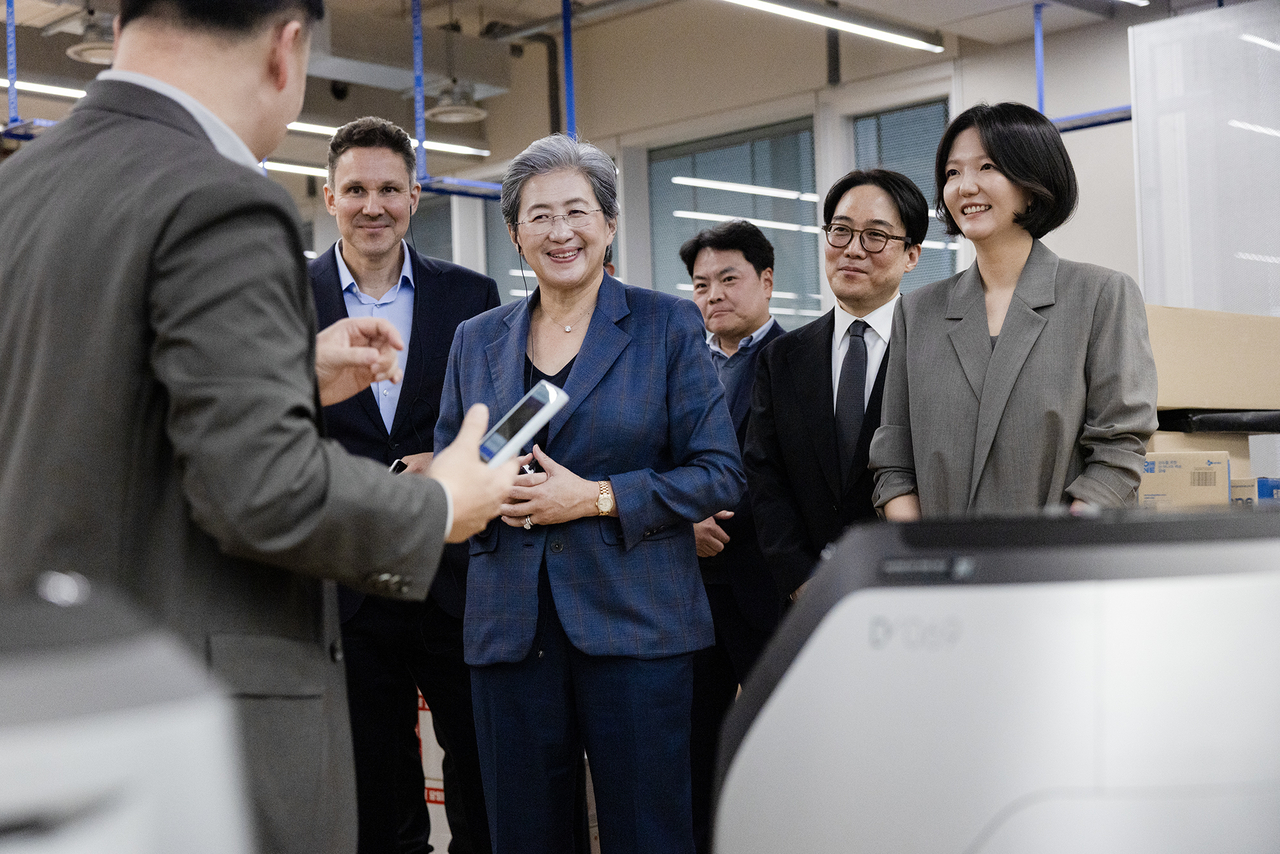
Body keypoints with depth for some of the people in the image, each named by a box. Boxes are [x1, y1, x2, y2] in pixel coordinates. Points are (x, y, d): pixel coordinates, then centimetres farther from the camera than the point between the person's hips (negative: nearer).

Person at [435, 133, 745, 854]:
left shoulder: (669, 326, 3)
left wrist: (597, 497, -13)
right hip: (510, 626, 3)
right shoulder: (477, 341, 13)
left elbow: (720, 474, -2)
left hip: (638, 623, -3)